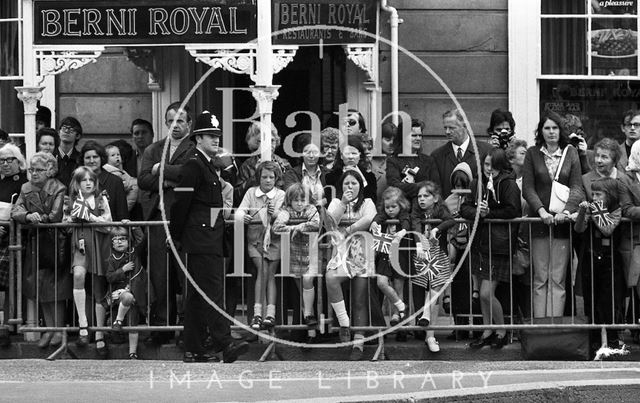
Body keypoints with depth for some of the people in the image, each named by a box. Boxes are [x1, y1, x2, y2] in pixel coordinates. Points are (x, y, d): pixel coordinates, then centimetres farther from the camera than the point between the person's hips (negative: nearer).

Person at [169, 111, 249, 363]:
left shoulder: (208, 166, 19)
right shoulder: (193, 166, -11)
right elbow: (182, 202, -13)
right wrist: (175, 236, -10)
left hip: (209, 237, 10)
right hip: (202, 240, -10)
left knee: (198, 294, 9)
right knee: (213, 290, -14)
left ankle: (193, 350, 12)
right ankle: (225, 345, -20)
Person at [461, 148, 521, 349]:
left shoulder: (509, 184, -8)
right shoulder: (478, 183, 10)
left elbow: (512, 211, -17)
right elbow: (464, 208, 6)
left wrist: (488, 213, -12)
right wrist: (476, 212, -14)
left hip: (499, 246, -6)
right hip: (480, 243, 6)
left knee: (486, 294, -7)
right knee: (484, 293, 13)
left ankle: (502, 333, 11)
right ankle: (487, 332, 25)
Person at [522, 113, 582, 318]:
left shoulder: (570, 153, 7)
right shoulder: (532, 154, 5)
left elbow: (576, 187, 2)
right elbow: (527, 188, 0)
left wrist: (566, 210, -14)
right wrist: (541, 210, -15)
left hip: (562, 222, 0)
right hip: (539, 222, 0)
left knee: (558, 278, -1)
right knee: (540, 278, 1)